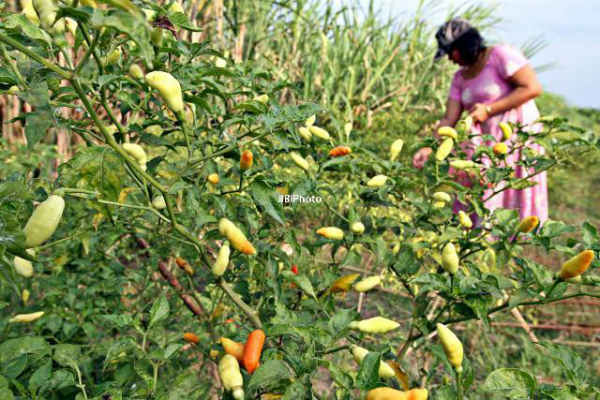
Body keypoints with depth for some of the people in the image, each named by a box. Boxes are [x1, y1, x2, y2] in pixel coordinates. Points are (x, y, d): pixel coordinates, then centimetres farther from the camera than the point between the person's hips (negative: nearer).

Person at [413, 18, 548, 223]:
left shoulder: (500, 54, -6)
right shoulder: (460, 77, 12)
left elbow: (533, 88, -14)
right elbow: (449, 119, 5)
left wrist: (489, 109, -17)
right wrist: (428, 148, -10)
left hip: (518, 136, -6)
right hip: (485, 143, 6)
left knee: (516, 205, -6)